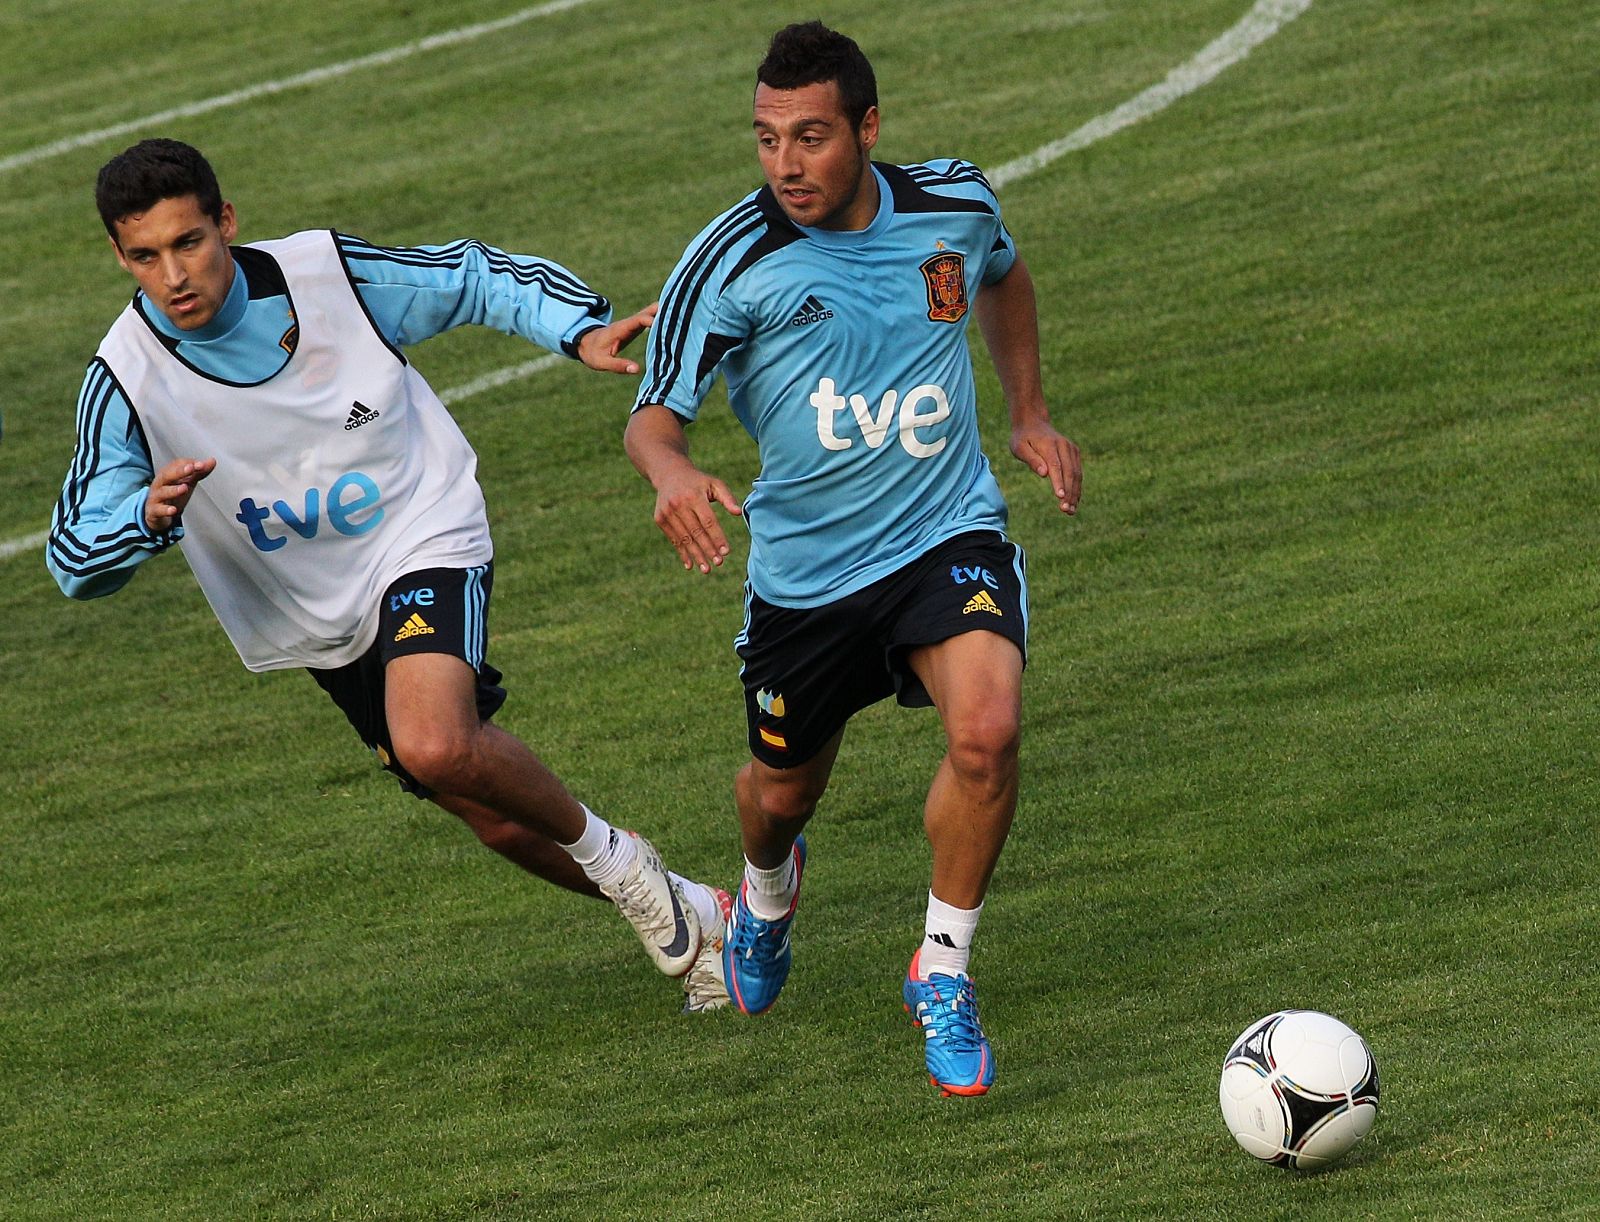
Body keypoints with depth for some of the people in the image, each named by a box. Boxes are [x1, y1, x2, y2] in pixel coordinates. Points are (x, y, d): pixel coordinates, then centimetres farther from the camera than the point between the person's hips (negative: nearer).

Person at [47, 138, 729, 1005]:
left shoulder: (327, 271, -16)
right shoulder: (124, 381, -17)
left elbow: (475, 277, 1)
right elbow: (76, 561, -17)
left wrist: (581, 330, -15)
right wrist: (151, 514, -38)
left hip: (424, 541, -3)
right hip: (318, 622, 3)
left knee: (435, 748, -31)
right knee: (496, 816, 10)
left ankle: (607, 854, -4)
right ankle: (682, 915, 34)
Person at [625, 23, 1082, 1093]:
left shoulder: (956, 204, -6)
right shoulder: (733, 261, -16)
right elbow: (654, 413, -13)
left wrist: (1030, 414, 11)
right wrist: (672, 472, -37)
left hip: (949, 535, 0)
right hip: (805, 567, 0)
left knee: (987, 730, -27)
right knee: (783, 793, 16)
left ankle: (943, 975, -5)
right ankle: (769, 888, 57)